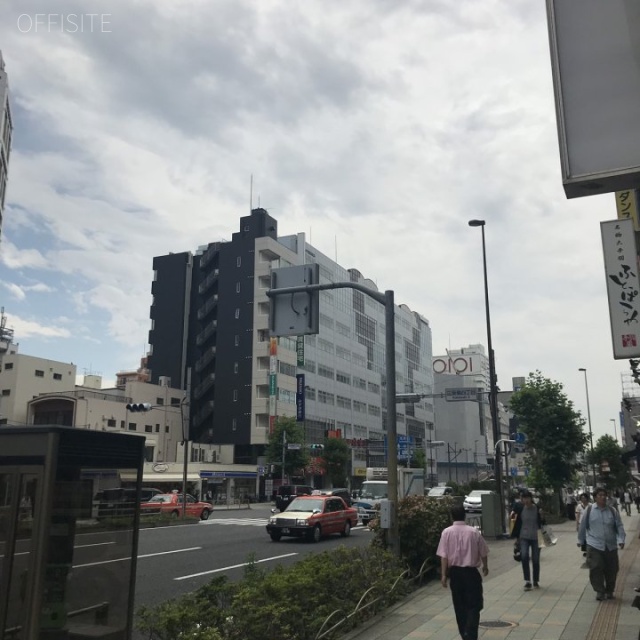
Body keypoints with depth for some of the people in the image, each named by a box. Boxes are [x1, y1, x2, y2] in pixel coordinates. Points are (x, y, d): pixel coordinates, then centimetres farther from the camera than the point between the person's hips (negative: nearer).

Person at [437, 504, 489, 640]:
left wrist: (444, 574, -2)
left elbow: (444, 556, -9)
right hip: (471, 572, -1)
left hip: (454, 572, 2)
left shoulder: (447, 532, -7)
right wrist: (485, 567, 22)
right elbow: (483, 553, 4)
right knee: (473, 605, 5)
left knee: (459, 606, 16)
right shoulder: (474, 531, -6)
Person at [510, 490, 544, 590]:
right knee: (524, 557, -18)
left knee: (535, 560, 7)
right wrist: (516, 536, 9)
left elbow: (541, 523, 2)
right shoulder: (521, 509, 1)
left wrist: (541, 517, -18)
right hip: (524, 537, 1)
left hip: (535, 537, -1)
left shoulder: (537, 509, -4)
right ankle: (527, 581, -10)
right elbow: (517, 523, 8)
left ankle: (536, 582, 24)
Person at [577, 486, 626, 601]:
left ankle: (609, 591, 29)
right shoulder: (589, 510, -2)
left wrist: (621, 540, -11)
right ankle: (599, 591, 4)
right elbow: (582, 526, 6)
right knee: (595, 568, -10)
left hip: (611, 546, 2)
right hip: (594, 545, -2)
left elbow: (619, 526, 2)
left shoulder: (612, 511, 3)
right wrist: (581, 540, 12)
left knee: (611, 570, 9)